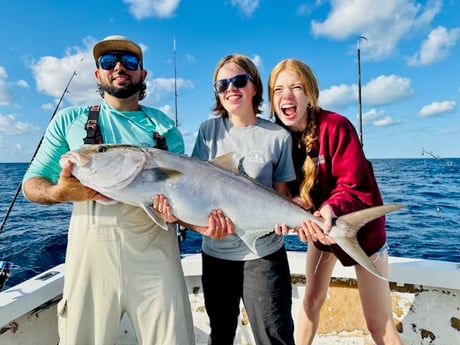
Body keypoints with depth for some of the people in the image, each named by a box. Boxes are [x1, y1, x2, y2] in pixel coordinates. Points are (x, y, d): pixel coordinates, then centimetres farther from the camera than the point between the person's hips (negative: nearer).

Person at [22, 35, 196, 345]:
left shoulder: (164, 127, 9)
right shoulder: (69, 120, 9)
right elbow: (31, 183, 8)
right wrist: (60, 192, -14)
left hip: (155, 251, 0)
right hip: (91, 248, 1)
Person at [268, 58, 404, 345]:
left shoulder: (335, 126, -25)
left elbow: (356, 186, -25)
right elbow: (289, 187, -8)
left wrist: (332, 208, -44)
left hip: (361, 227, -4)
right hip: (319, 226, 5)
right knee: (312, 300, 19)